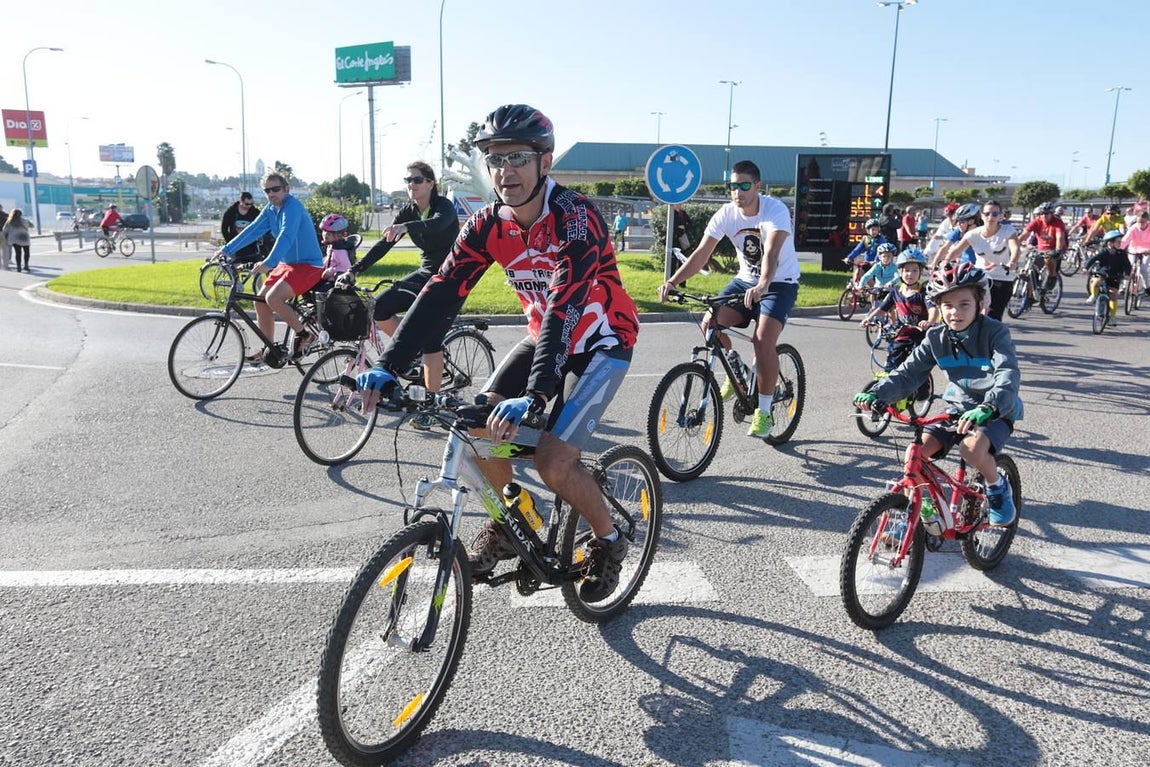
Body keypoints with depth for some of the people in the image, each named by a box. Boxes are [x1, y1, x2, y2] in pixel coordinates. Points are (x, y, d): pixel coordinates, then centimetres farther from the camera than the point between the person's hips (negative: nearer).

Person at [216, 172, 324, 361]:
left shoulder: (293, 207, -19)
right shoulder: (270, 209, 8)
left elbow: (286, 236, -32)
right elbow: (252, 230, 10)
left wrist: (268, 262, -43)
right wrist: (227, 249, 4)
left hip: (308, 265, -9)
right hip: (287, 264, 9)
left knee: (273, 298, -24)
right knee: (260, 302, 5)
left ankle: (304, 335, -6)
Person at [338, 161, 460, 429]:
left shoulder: (444, 206, -15)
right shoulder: (408, 211, 4)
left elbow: (438, 223, -39)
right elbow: (384, 243, 0)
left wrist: (406, 227, -57)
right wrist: (354, 270, -10)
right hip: (425, 273, 7)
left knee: (430, 337, -14)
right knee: (380, 307, -14)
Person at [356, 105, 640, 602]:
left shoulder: (575, 217, -27)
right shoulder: (488, 225, -8)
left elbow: (566, 308, -38)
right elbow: (441, 292, -14)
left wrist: (535, 395, -50)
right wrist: (388, 365, -25)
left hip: (601, 342, -6)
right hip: (543, 336, 6)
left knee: (553, 460, -18)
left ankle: (608, 541, 10)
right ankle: (506, 528, 15)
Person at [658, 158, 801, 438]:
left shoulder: (775, 210, -23)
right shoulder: (726, 214, -10)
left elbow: (772, 252, -40)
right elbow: (701, 253, -17)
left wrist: (762, 286, -58)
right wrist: (672, 282, -31)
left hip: (780, 282, -5)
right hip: (746, 280, 5)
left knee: (763, 340, -25)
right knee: (710, 323, -16)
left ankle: (764, 411, -11)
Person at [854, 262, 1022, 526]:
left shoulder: (995, 333, -17)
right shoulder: (936, 338, -3)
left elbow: (1008, 376, -31)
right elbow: (908, 372, -7)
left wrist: (988, 408, -51)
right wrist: (876, 394, -26)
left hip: (996, 412, -4)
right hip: (958, 409, 4)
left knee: (972, 448, -34)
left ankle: (998, 487, -1)